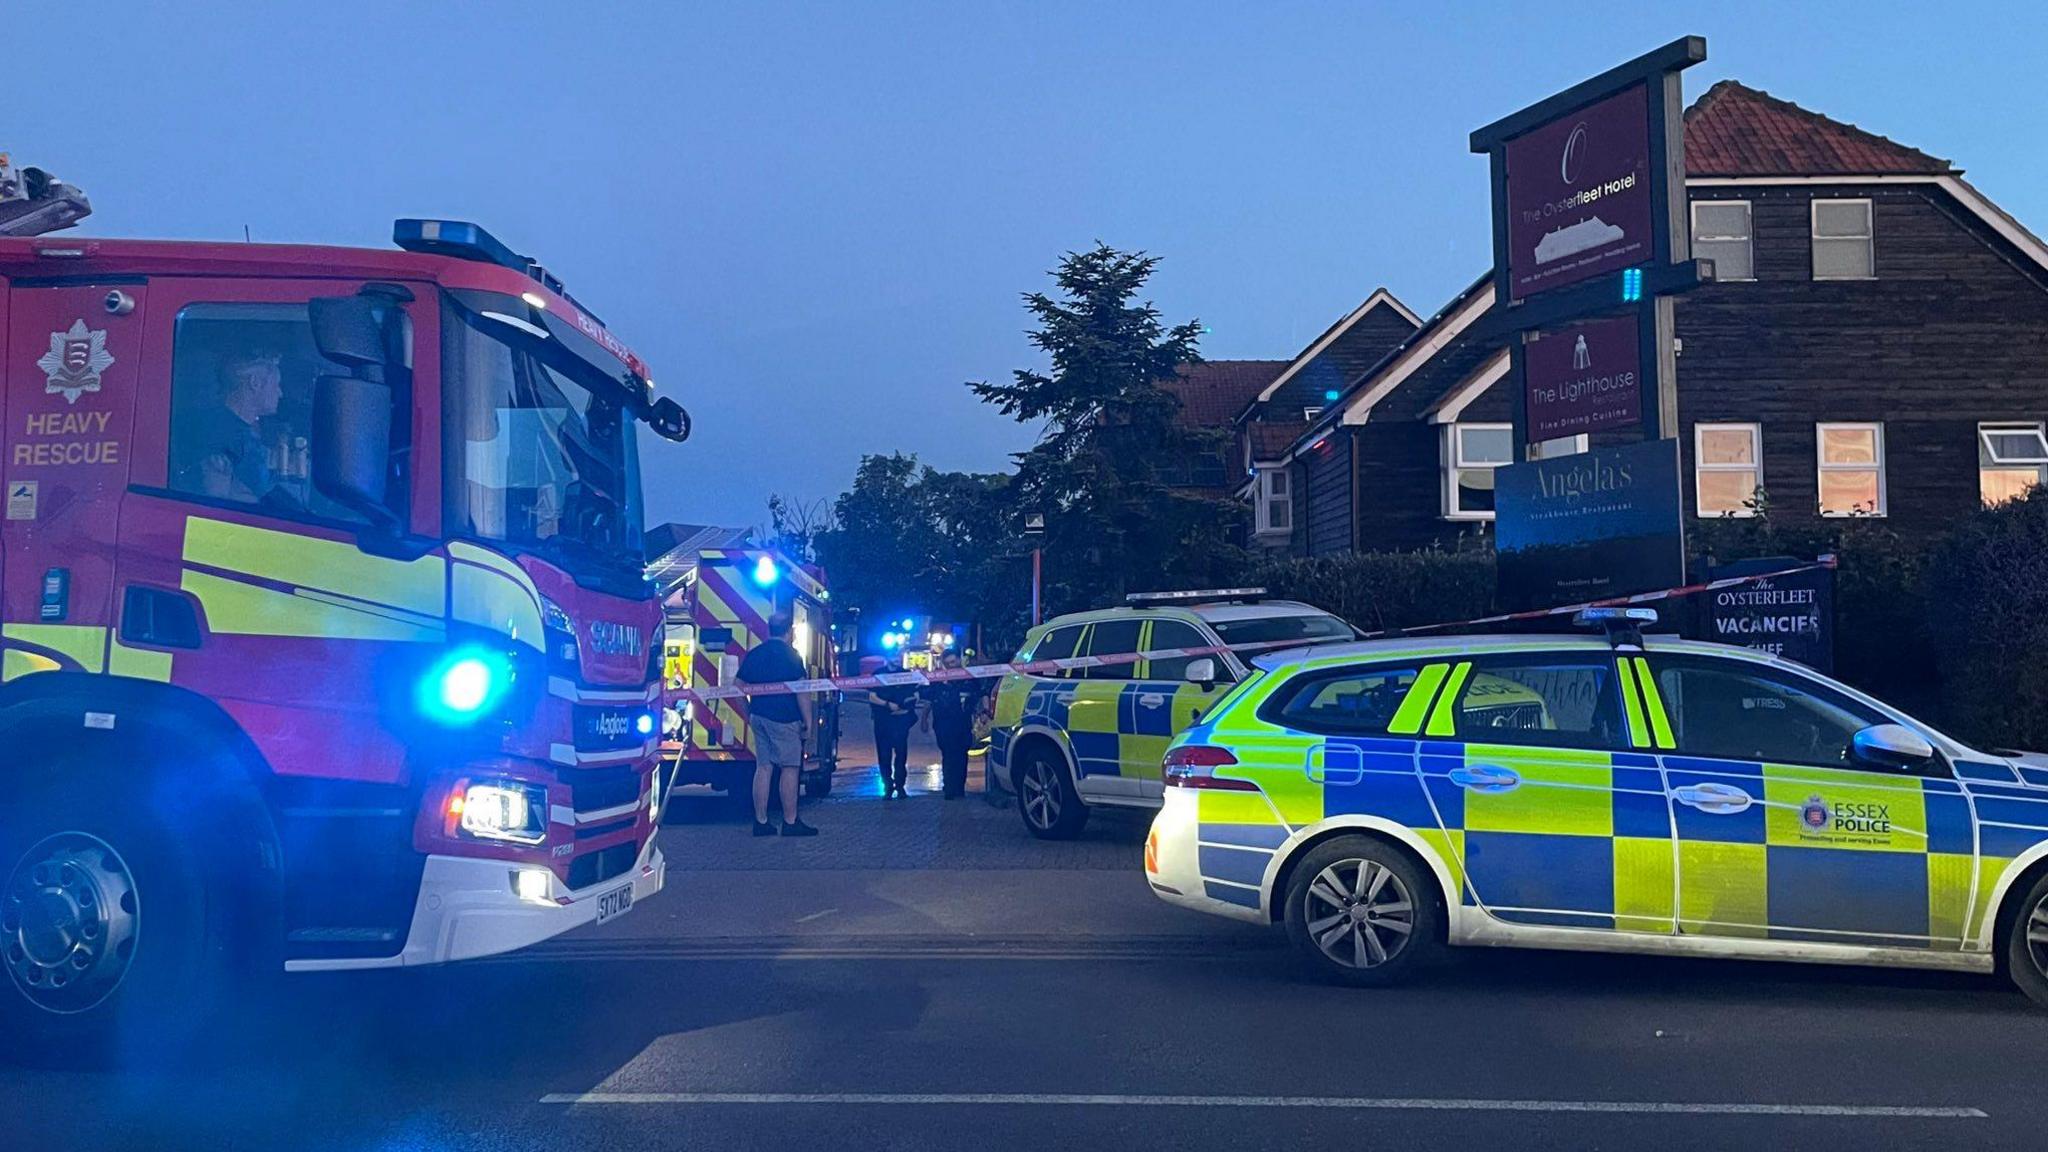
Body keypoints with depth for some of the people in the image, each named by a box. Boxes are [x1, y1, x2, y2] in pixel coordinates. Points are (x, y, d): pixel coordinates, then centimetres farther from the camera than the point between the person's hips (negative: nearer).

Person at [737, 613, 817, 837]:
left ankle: (761, 822, 9)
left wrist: (748, 713, 20)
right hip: (784, 718, -7)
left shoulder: (754, 653, 11)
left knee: (763, 767, 8)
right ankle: (790, 822, 2)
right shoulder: (790, 654, -9)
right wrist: (808, 719, -8)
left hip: (758, 716, 7)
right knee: (789, 768, 0)